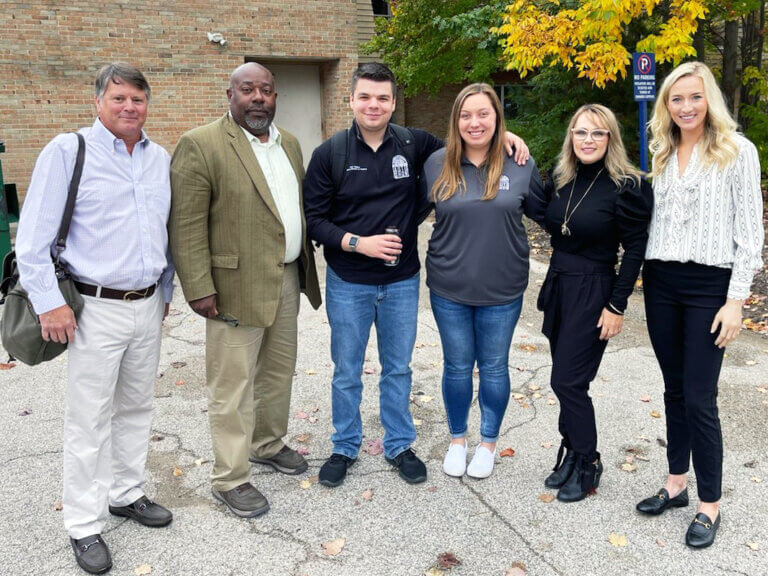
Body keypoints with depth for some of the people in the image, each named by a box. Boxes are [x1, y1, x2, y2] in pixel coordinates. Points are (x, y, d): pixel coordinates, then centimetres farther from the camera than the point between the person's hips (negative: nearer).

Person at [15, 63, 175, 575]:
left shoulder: (160, 158, 9)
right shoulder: (68, 151, -7)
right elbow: (33, 238, -9)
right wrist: (49, 302, -13)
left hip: (148, 305, 5)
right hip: (96, 308, -5)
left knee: (136, 407, 16)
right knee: (90, 420, 3)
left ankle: (127, 494, 34)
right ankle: (85, 527, 16)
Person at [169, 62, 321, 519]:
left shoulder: (288, 143, 12)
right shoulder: (200, 146, -11)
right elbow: (186, 225, -14)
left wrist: (305, 268, 16)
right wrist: (198, 288, -19)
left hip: (287, 281, 7)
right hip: (237, 288, -7)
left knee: (279, 371, 19)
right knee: (234, 386, 2)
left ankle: (268, 444, 40)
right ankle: (230, 479, 17)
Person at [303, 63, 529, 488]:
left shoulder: (414, 145, -2)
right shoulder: (330, 154, -6)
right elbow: (313, 218, -5)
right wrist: (357, 243, -18)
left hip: (402, 282, 1)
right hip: (348, 283, -1)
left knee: (398, 368, 15)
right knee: (346, 372, 12)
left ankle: (399, 445, 32)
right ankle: (344, 448, 31)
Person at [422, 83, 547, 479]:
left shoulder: (520, 164, -4)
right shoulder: (437, 164, -3)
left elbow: (542, 211, 10)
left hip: (502, 289, 0)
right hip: (449, 287, 1)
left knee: (494, 367, 13)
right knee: (457, 367, 13)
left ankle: (488, 442, 33)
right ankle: (457, 440, 34)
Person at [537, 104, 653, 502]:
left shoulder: (626, 187, -11)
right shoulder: (560, 180, 6)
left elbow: (635, 250, -11)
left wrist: (617, 306, -13)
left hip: (594, 291, -6)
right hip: (557, 285, 6)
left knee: (567, 380, -4)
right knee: (567, 380, 12)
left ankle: (588, 464, 15)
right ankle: (571, 452, 28)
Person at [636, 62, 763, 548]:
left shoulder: (737, 151, -5)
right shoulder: (662, 154, 11)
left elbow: (750, 229, -7)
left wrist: (736, 299, -12)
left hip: (709, 285, -5)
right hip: (661, 283, 5)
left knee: (699, 398, -3)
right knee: (675, 390, 14)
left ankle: (710, 505, 12)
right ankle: (676, 485, 27)